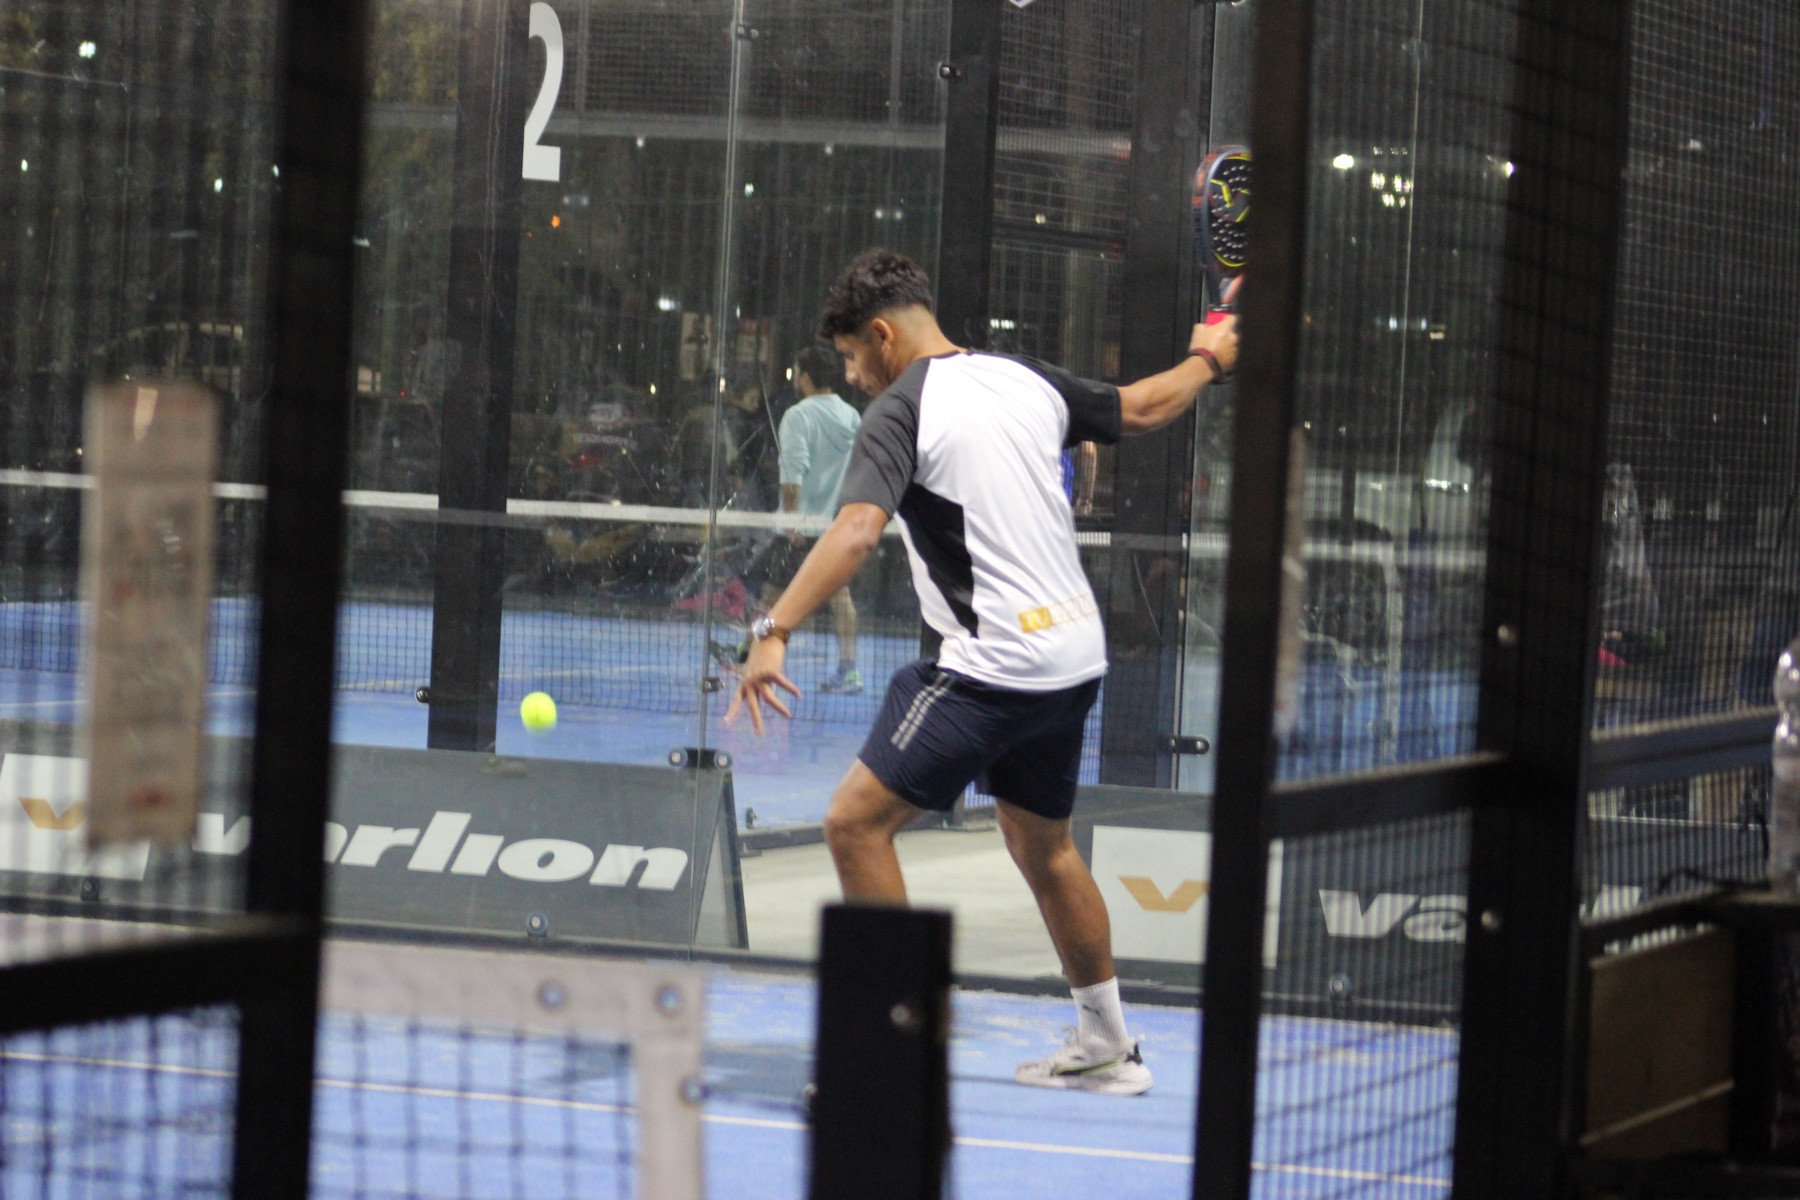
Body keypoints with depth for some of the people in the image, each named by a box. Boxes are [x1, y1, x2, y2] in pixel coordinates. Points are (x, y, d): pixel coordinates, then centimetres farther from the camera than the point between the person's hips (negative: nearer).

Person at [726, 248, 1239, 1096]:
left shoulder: (900, 412, -11)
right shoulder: (1029, 381, 10)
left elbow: (856, 529, -26)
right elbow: (1141, 410, 25)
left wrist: (774, 632, -34)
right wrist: (1208, 358, 45)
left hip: (992, 666, -9)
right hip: (1074, 653, 9)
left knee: (856, 824, -7)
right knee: (1042, 845, 23)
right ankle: (1108, 1049, 32)